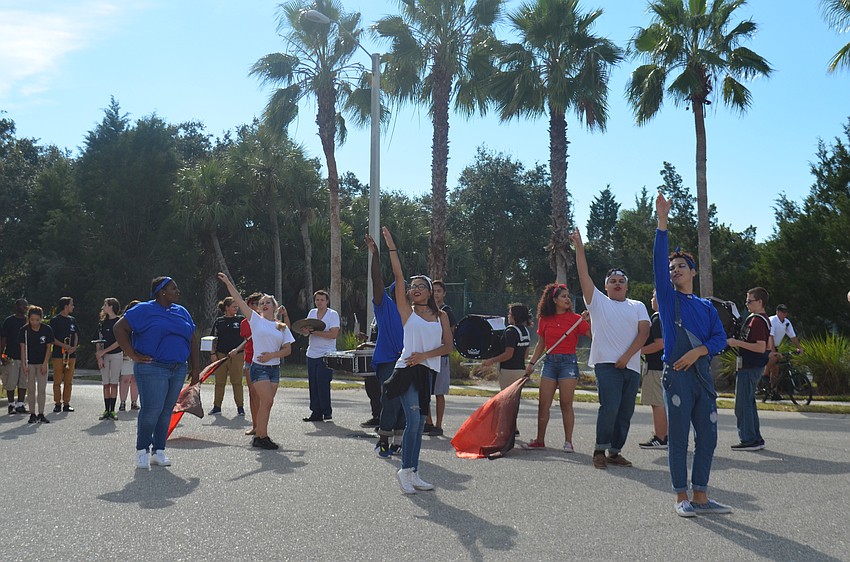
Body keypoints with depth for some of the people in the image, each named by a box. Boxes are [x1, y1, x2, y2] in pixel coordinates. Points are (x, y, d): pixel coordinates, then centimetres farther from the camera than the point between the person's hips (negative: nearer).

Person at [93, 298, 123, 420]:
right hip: (104, 356, 4)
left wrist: (103, 351, -12)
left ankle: (112, 410, 1)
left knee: (114, 383, -2)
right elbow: (98, 341, 8)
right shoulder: (102, 323, 11)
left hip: (116, 355, -4)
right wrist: (99, 357, -4)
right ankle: (106, 410, 8)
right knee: (106, 384, 4)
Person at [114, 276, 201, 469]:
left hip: (178, 369, 6)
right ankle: (142, 450, 5)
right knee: (152, 409, -10)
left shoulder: (182, 312, 16)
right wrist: (134, 356, -10)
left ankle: (158, 451, 16)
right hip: (152, 368, -6)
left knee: (167, 410, 8)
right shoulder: (144, 310, -2)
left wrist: (195, 367, 12)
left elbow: (192, 340, 19)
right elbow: (119, 329, -6)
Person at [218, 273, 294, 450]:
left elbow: (288, 350, 6)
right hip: (259, 367, -4)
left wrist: (271, 355, -9)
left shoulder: (282, 327, 10)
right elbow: (239, 300, -1)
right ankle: (262, 436, -6)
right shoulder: (255, 319, 3)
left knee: (264, 403, 5)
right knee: (267, 401, -13)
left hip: (274, 368, 4)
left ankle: (259, 436, 12)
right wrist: (228, 283, -5)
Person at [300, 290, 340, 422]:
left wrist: (314, 332, -20)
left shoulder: (333, 314, -4)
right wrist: (305, 330, -9)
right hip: (312, 354, 6)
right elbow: (306, 332, 16)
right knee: (313, 384, 5)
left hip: (326, 355, -6)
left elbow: (333, 334, -16)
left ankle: (327, 412, 3)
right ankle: (316, 412, 11)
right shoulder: (312, 313, 13)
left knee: (323, 384, -8)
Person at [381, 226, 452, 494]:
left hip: (428, 371, 4)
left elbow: (448, 346, 4)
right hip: (407, 369, -4)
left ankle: (413, 473, 14)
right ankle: (405, 469, -2)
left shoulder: (441, 316, 10)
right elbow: (398, 276, -4)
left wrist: (426, 354, -11)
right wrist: (391, 247, -8)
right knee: (413, 420, -14)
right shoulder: (406, 310, 3)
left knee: (419, 422, 7)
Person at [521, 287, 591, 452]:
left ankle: (568, 442, 4)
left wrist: (589, 320, -18)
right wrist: (532, 363, 11)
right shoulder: (544, 320, 8)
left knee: (566, 404, -4)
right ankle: (540, 441, 13)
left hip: (568, 361, -3)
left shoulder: (575, 319, 0)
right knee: (543, 404, 4)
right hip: (550, 361, 3)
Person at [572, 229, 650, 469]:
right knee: (610, 407, -16)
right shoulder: (598, 302, 10)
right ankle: (600, 449, -3)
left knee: (625, 412, 4)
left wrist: (627, 356, -10)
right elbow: (584, 275, 1)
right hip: (606, 364, -4)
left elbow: (644, 332, 2)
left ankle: (615, 451, 14)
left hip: (631, 366, 4)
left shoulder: (638, 306, 16)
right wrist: (579, 246, -5)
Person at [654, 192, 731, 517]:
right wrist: (662, 221, -9)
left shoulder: (707, 307, 17)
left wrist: (698, 351, -13)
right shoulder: (668, 298, 7)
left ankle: (700, 496, 12)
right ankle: (681, 498, 4)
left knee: (707, 437, 4)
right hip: (676, 375, -4)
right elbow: (658, 260, -3)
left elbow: (720, 338, 7)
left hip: (702, 374, 4)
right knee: (678, 438, -2)